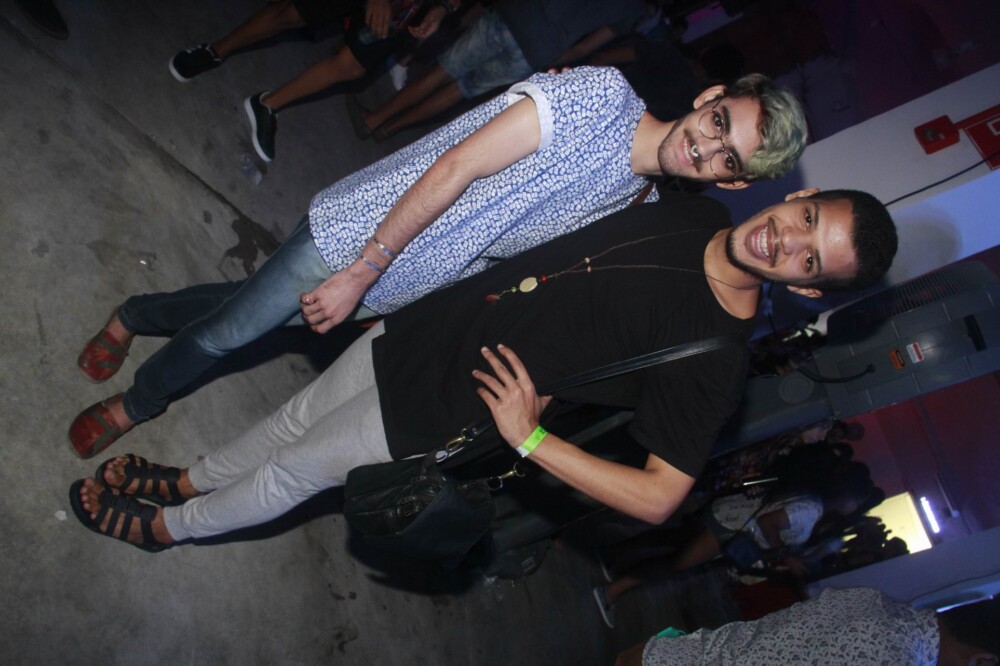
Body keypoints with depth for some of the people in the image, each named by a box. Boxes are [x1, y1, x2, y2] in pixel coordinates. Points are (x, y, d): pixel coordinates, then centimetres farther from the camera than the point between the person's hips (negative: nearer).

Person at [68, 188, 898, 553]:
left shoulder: (714, 362, -25)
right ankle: (189, 477, 53)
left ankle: (163, 526, 44)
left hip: (440, 409, -5)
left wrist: (528, 438, -27)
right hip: (423, 324, 5)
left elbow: (658, 497, -25)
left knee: (290, 472, 14)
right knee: (294, 418, 23)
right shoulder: (697, 211, -6)